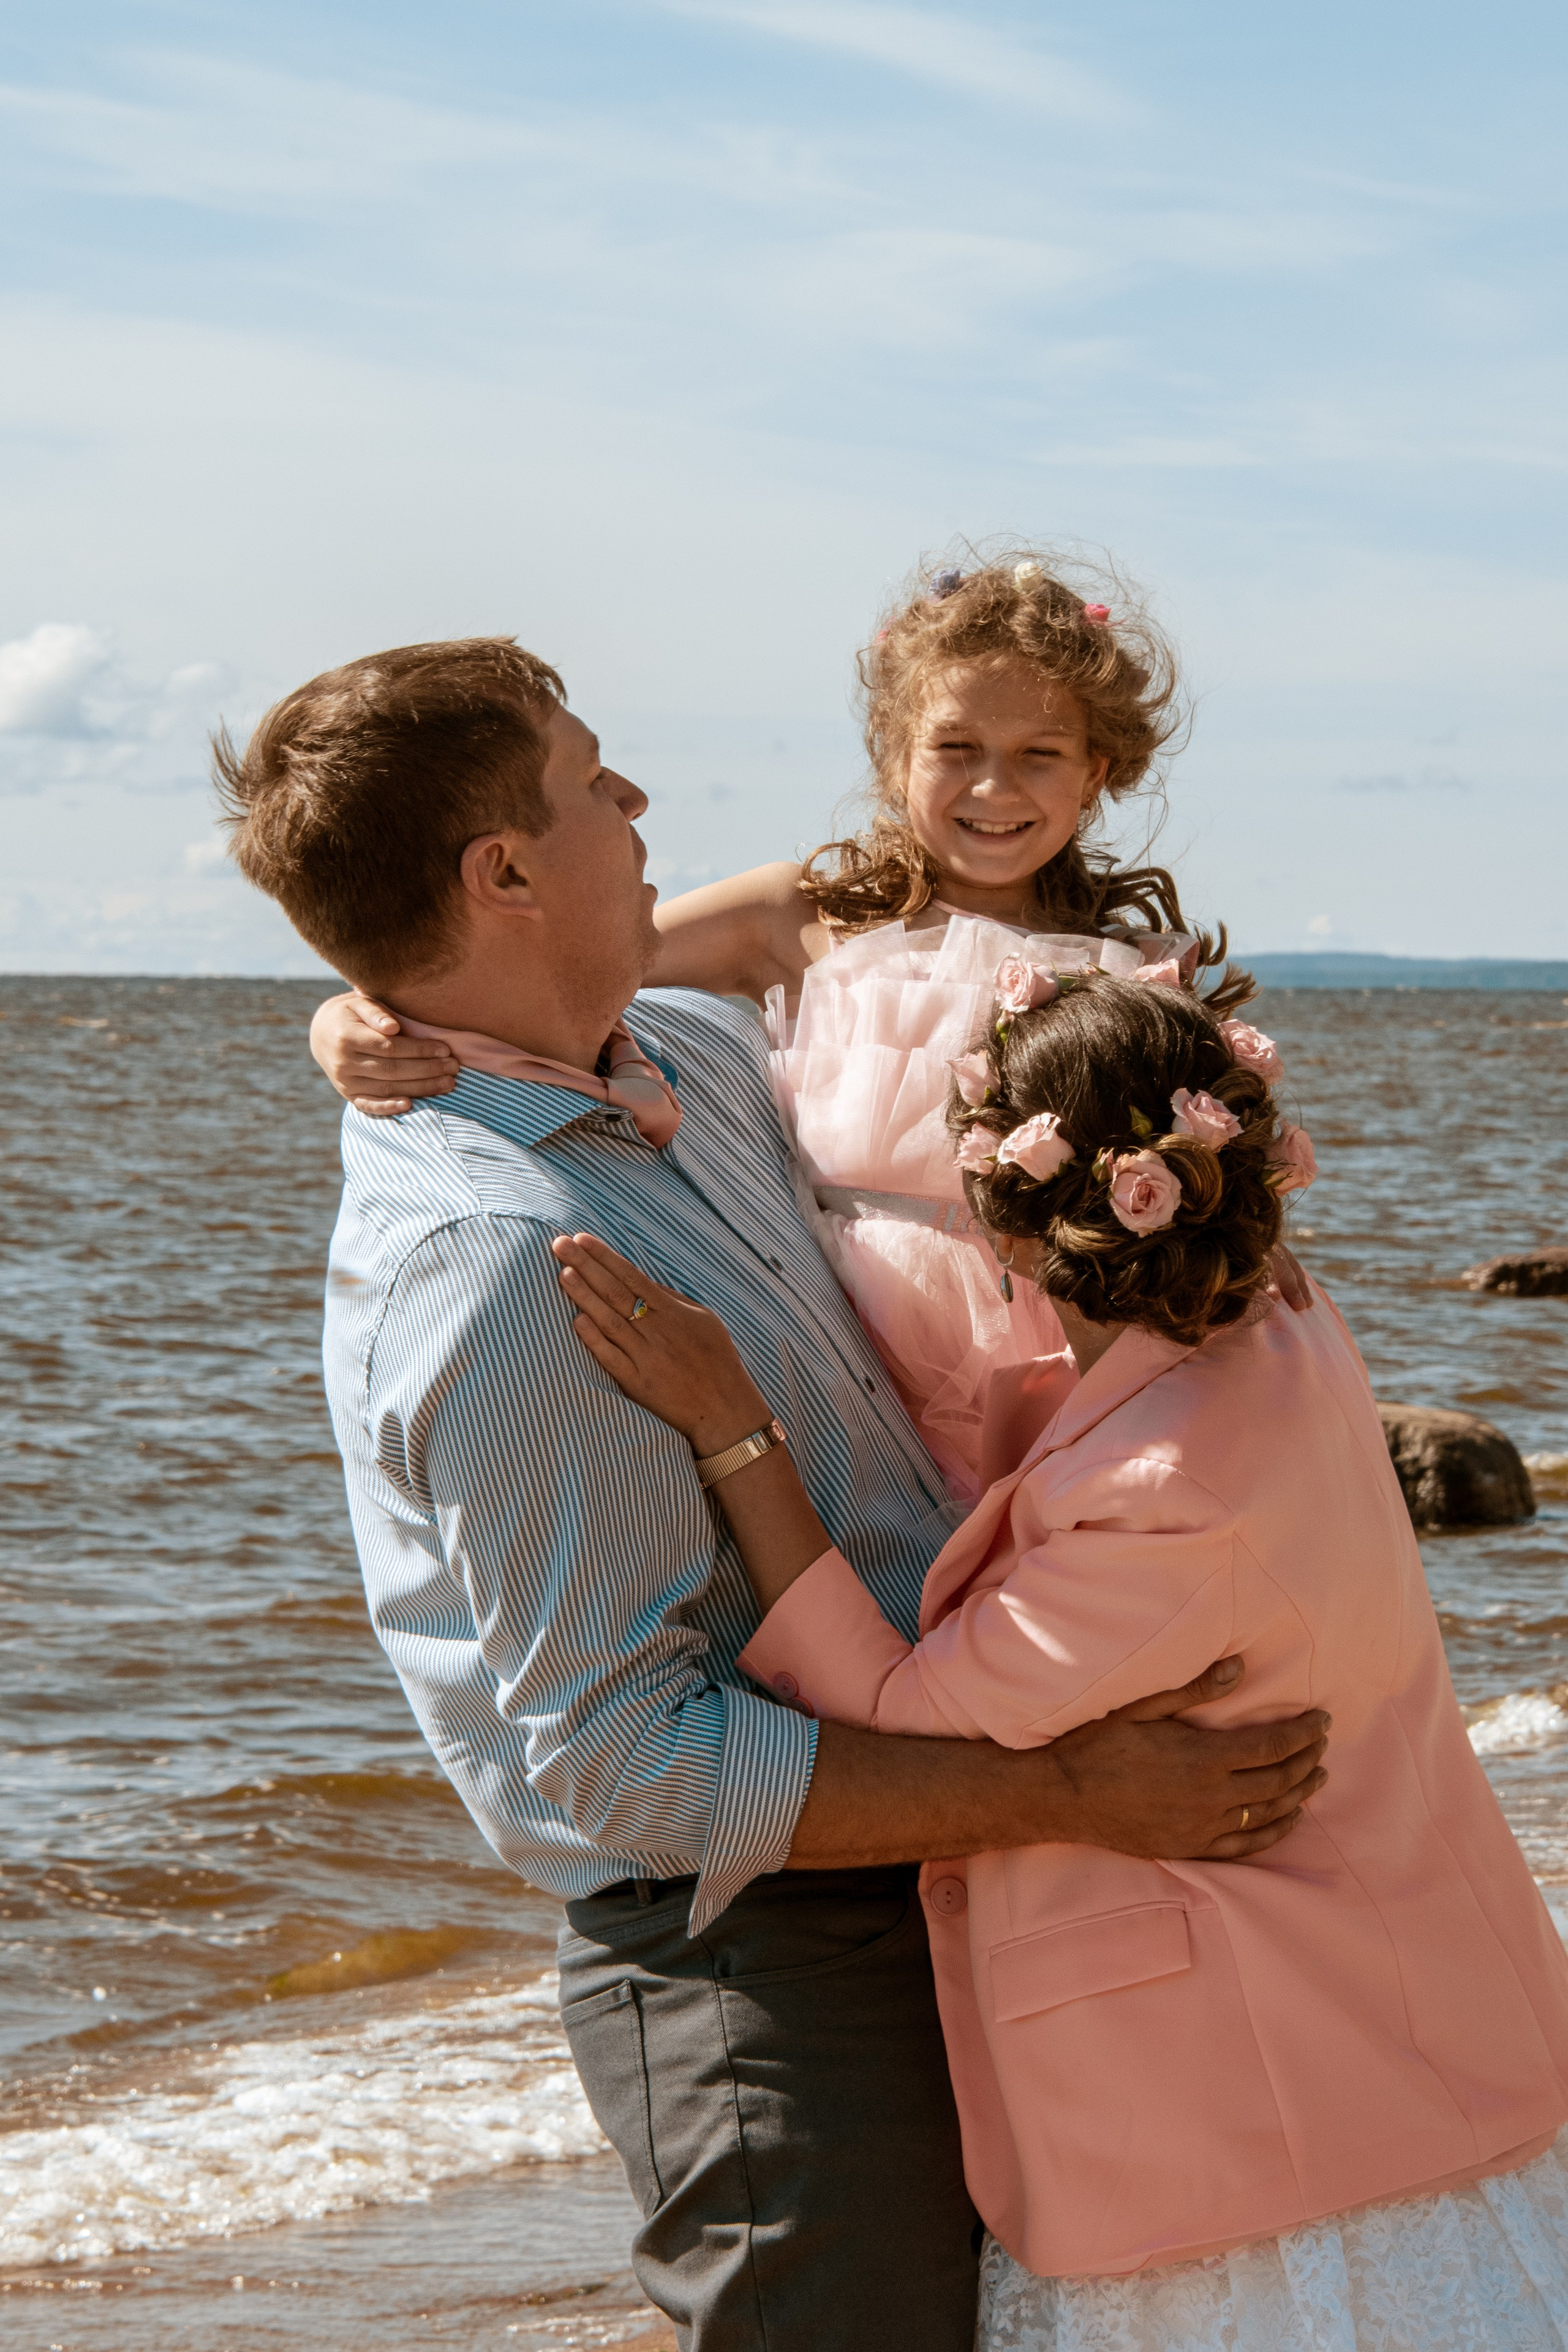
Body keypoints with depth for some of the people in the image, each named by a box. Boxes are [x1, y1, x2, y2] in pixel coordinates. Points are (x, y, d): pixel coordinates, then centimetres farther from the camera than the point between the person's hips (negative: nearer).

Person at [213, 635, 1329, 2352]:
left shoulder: (683, 1053, 4)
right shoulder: (489, 1267, -25)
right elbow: (629, 1763, -25)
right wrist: (1067, 1797, -22)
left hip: (911, 1905, 9)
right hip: (771, 1976, -9)